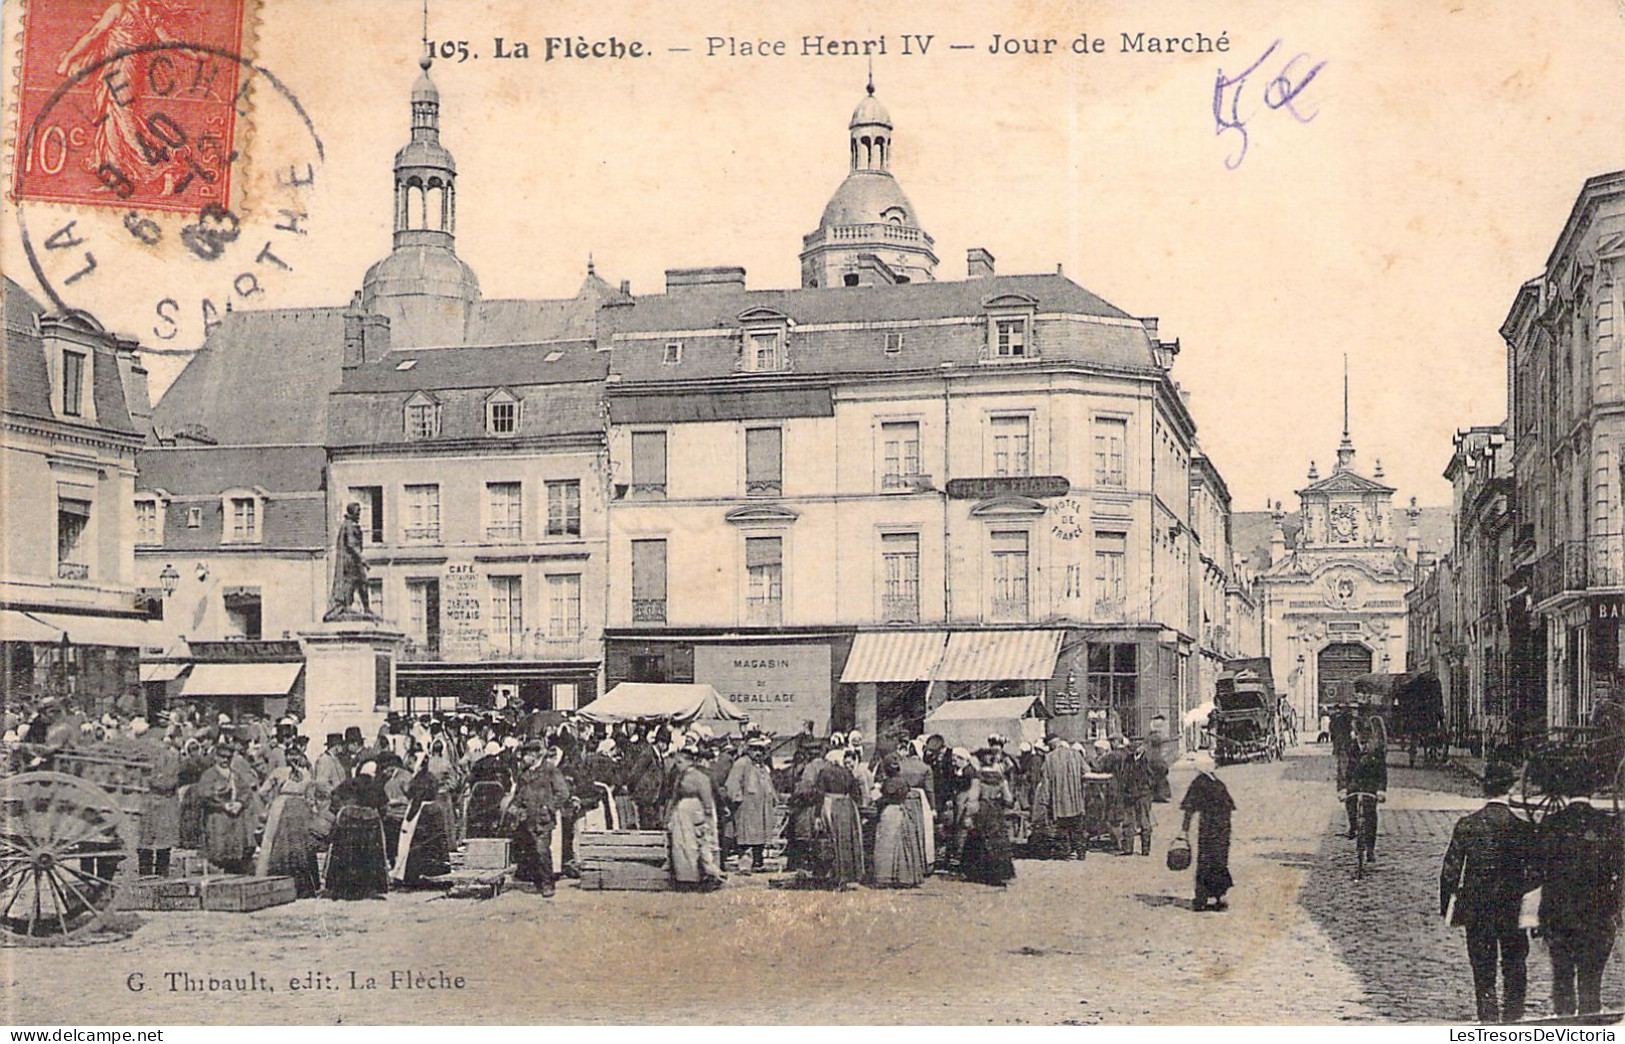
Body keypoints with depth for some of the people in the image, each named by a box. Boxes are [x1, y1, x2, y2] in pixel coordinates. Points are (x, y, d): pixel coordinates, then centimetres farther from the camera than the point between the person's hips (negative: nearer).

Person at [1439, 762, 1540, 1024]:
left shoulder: (1466, 825, -8)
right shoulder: (1523, 828, -11)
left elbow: (1450, 871, -4)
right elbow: (1534, 874, -7)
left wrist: (1446, 908, 7)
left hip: (1476, 913, 1)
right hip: (1513, 912, -1)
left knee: (1483, 975, 10)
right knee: (1514, 973, 14)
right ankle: (1512, 1023, 15)